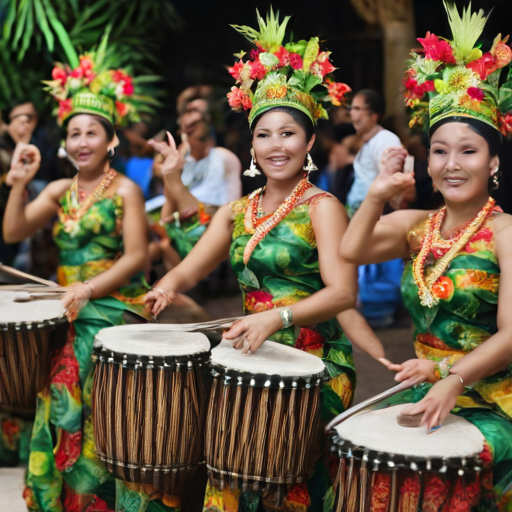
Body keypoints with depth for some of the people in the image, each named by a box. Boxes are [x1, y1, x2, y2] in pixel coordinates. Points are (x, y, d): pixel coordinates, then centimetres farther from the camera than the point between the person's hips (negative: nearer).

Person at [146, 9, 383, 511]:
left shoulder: (322, 207, -5)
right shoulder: (236, 212, 14)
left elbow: (342, 292, -16)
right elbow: (189, 268, 9)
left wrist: (278, 317, -30)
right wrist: (168, 286, -14)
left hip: (315, 359, -6)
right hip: (251, 354, 6)